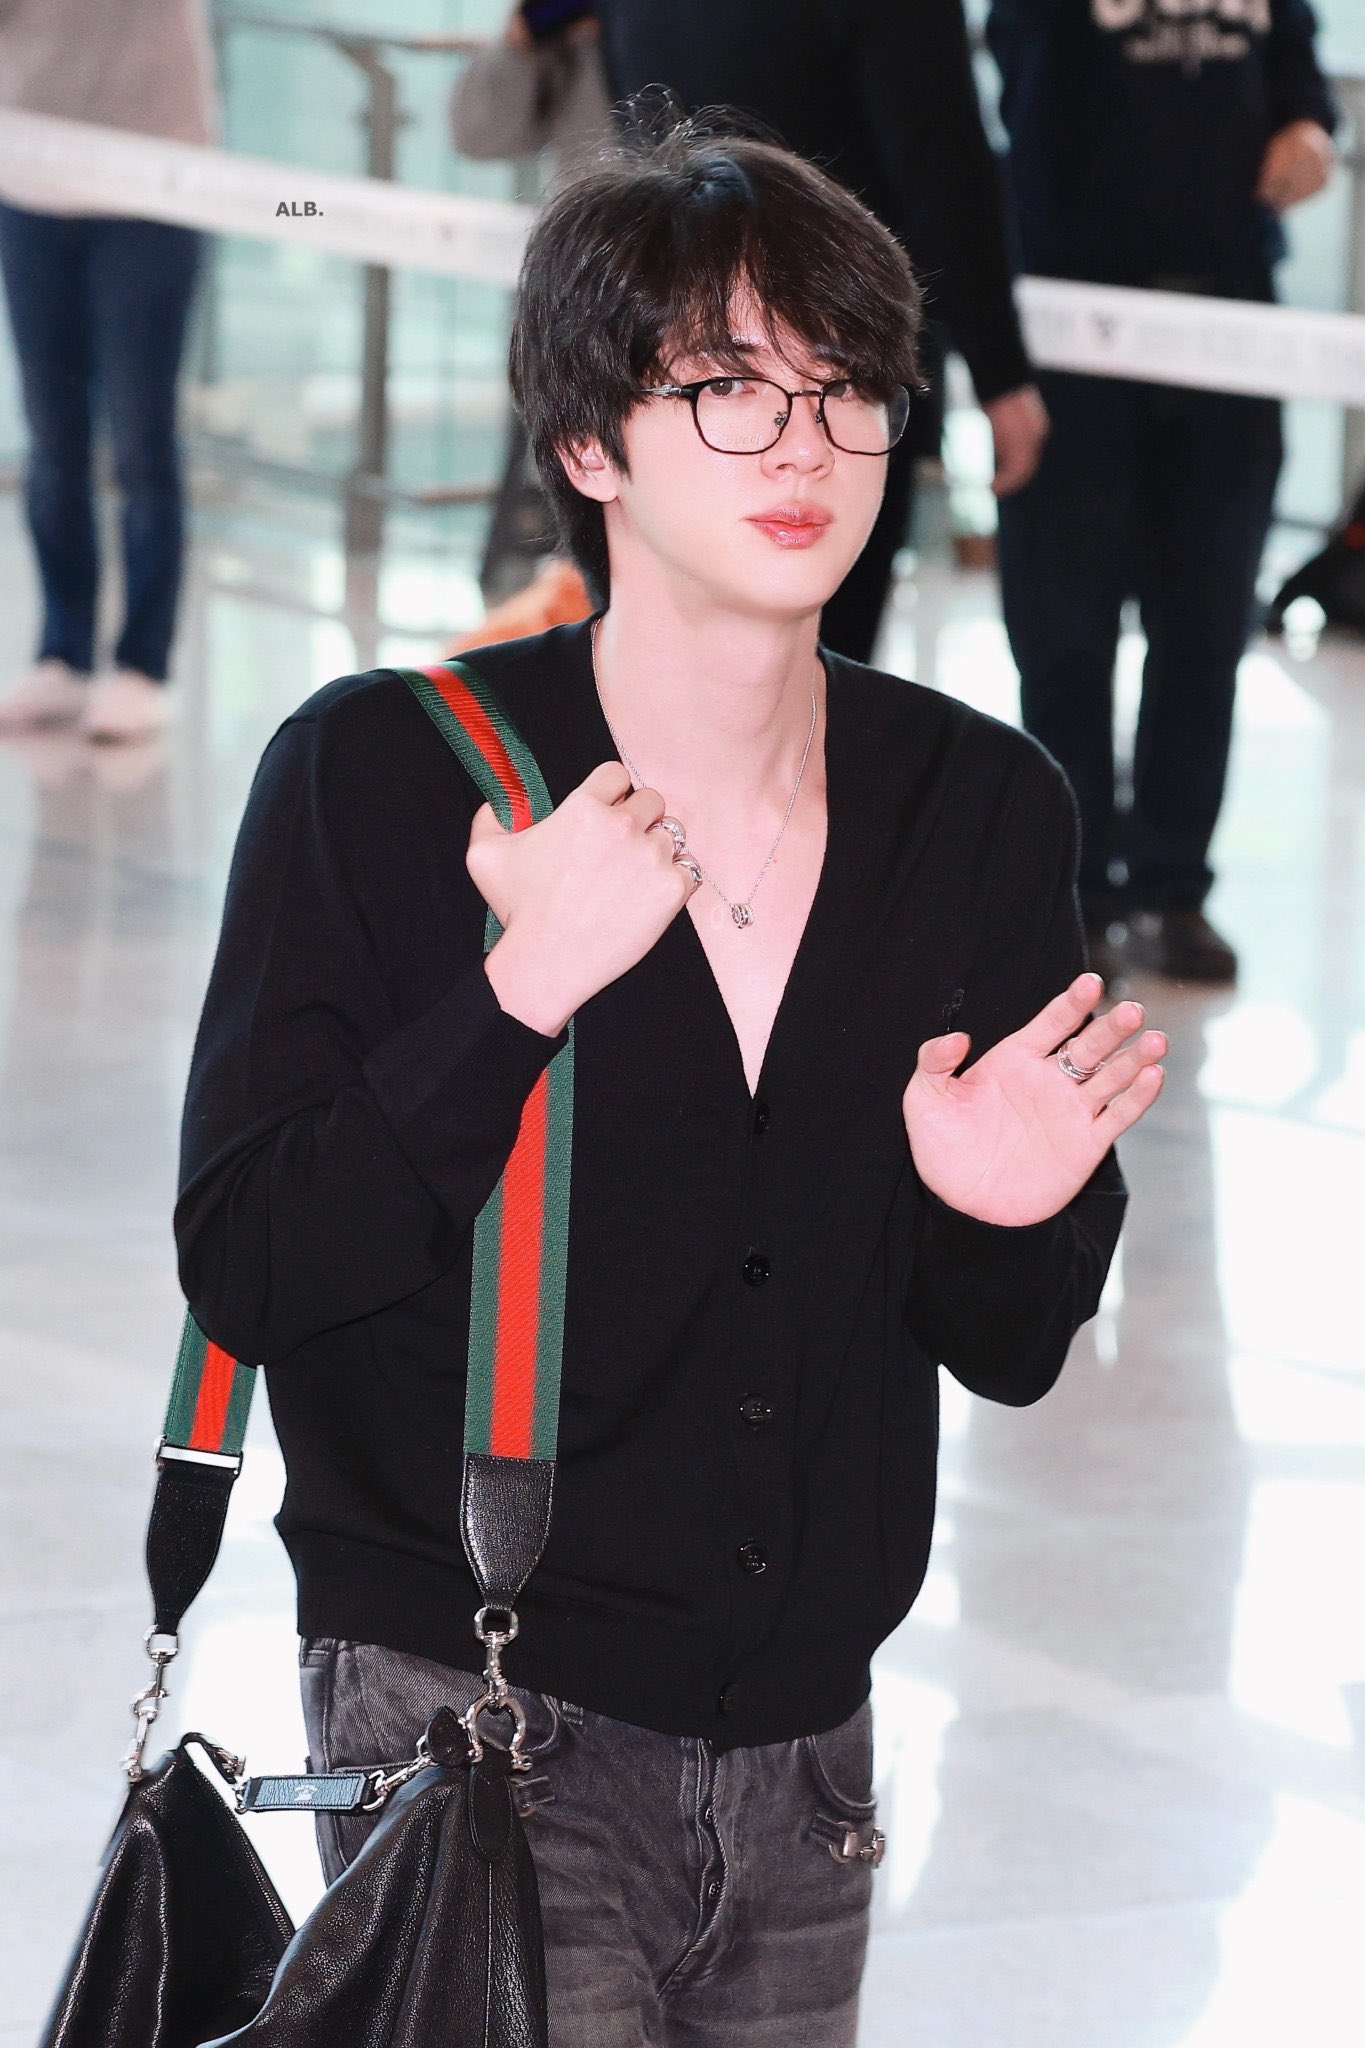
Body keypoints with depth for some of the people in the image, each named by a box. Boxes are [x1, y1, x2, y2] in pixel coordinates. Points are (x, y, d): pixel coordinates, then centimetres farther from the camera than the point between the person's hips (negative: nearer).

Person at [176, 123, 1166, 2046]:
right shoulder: (378, 775, -8)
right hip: (475, 1724, -4)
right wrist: (519, 996, -23)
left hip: (806, 1746, 5)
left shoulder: (983, 807, 2)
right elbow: (247, 1273, -13)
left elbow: (1006, 1352, 9)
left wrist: (1017, 1219, -13)